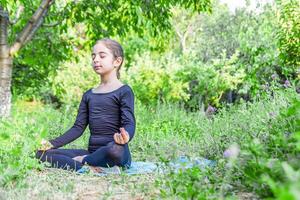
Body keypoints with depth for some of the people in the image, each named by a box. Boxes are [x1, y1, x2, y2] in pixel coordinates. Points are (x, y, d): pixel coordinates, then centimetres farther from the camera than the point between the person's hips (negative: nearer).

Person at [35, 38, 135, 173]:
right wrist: (53, 144, 2)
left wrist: (125, 136, -37)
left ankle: (81, 161, -15)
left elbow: (129, 123, -12)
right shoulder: (89, 95, 19)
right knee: (41, 154, -6)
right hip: (92, 152, 6)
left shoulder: (124, 91, 0)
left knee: (115, 150, -44)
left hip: (117, 152, -6)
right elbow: (78, 127, 15)